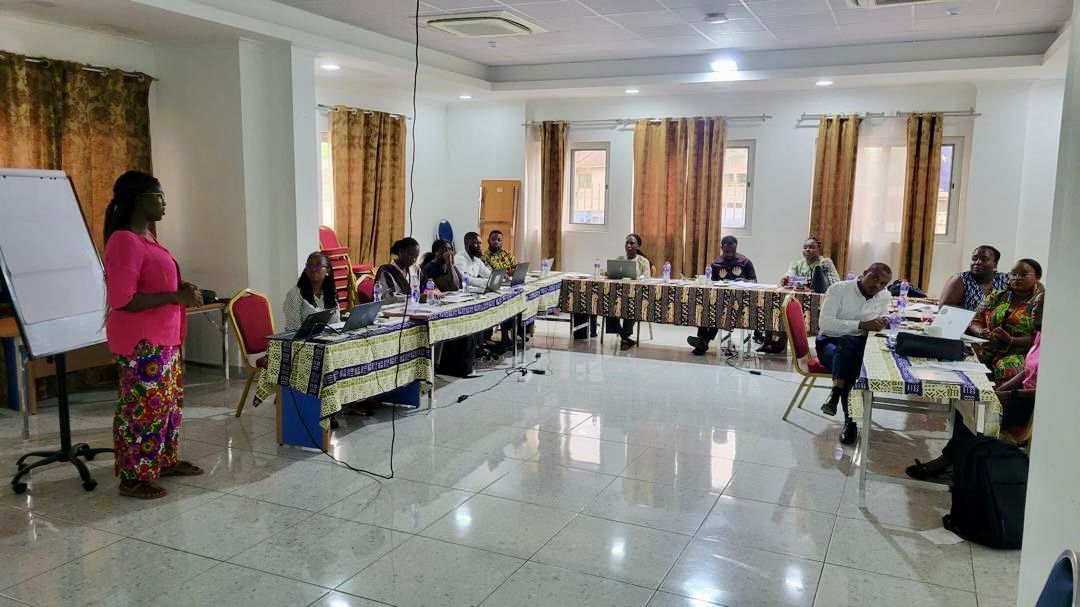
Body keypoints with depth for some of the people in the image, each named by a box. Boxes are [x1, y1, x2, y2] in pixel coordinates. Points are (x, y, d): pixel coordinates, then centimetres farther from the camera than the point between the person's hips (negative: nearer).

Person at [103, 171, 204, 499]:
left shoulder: (146, 237, 13)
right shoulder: (124, 241, -18)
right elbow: (122, 300, -25)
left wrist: (182, 289, 7)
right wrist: (177, 297, -22)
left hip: (163, 336, 10)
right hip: (141, 341, -10)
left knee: (169, 401, 18)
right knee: (143, 406, -2)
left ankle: (166, 460, 31)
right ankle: (133, 477, 9)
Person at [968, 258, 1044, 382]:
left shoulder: (1041, 301, 4)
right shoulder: (997, 296, 18)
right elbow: (975, 322, 13)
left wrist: (1011, 340, -20)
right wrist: (981, 332, -10)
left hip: (1020, 353, -4)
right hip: (986, 350, 4)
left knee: (1006, 369, -37)